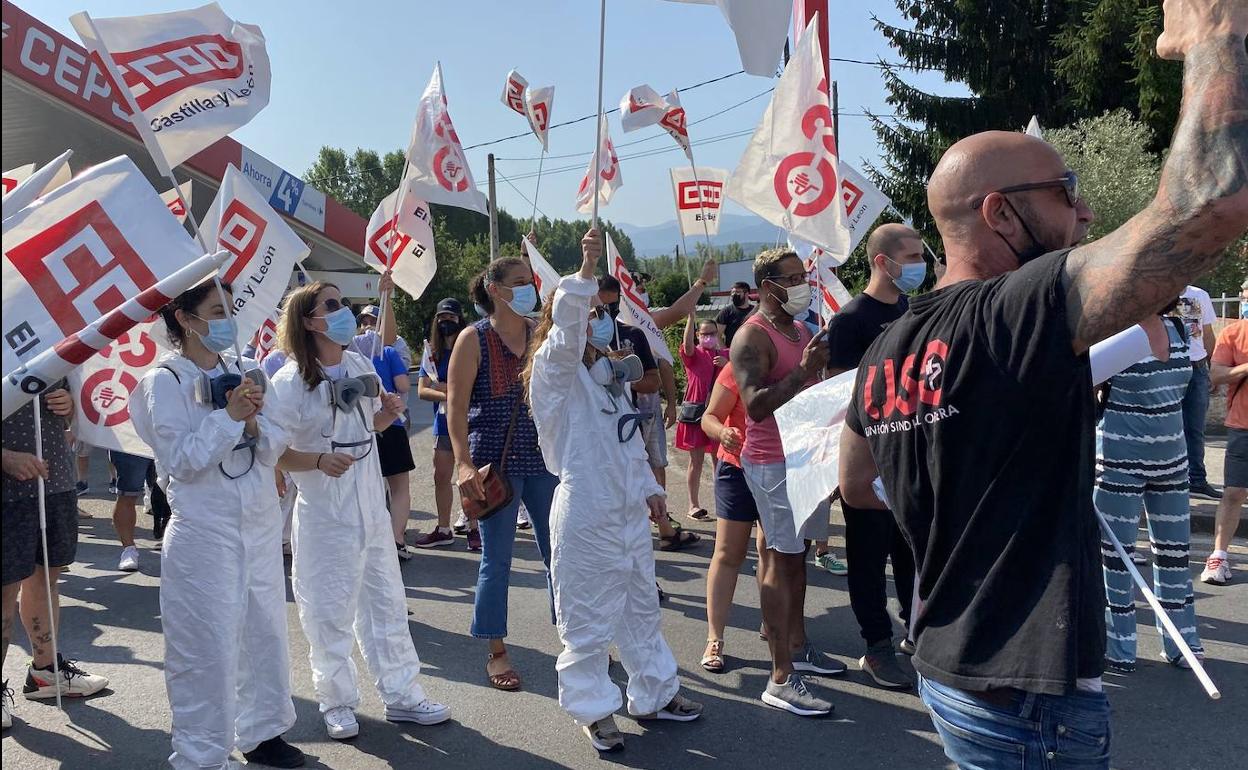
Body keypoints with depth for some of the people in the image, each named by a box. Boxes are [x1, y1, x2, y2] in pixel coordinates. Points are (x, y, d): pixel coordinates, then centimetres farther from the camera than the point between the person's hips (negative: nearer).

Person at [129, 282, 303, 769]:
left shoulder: (245, 369, 6)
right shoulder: (165, 380, -8)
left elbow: (275, 448, 4)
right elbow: (181, 461, -14)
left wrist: (253, 422, -16)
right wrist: (228, 416, -20)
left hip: (261, 526, 6)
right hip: (204, 533, -5)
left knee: (266, 632, 15)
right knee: (208, 646, 1)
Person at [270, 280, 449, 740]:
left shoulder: (360, 366, 6)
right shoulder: (290, 382, -13)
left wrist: (387, 413, -1)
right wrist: (319, 461, -29)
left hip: (372, 507, 6)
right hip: (325, 515, -6)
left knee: (387, 603, 13)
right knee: (330, 614, 4)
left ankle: (402, 695, 24)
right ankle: (337, 703, 22)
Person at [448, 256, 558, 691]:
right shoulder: (474, 339, -6)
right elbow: (456, 406, -9)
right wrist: (463, 463, -18)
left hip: (543, 457, 5)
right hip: (494, 461, -4)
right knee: (496, 560, 4)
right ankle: (496, 653, 17)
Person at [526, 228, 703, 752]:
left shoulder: (610, 372, 15)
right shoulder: (554, 372, -10)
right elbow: (564, 329, -32)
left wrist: (648, 486, 20)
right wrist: (584, 271, -42)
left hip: (629, 511, 9)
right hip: (586, 515, -8)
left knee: (642, 608, 19)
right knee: (588, 619, 1)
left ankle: (653, 694, 34)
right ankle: (593, 709, 18)